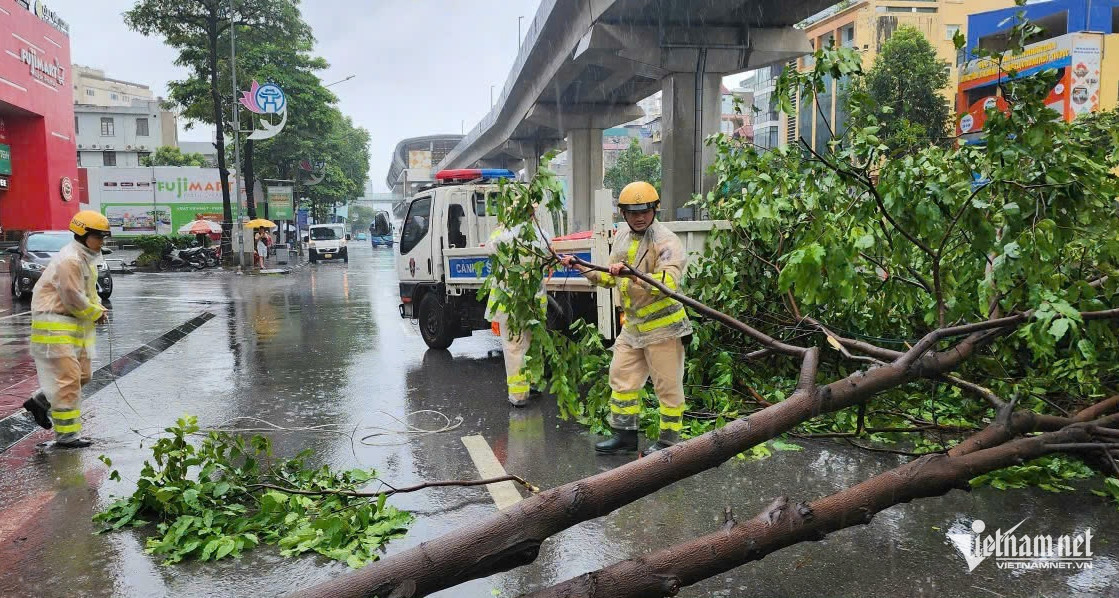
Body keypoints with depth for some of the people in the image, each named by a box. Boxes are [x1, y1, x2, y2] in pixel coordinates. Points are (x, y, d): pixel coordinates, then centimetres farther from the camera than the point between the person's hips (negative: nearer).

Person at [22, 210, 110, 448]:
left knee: (83, 374, 13)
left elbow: (89, 292, 20)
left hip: (74, 325, 10)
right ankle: (66, 435, -3)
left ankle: (41, 402, 28)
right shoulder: (69, 260, -19)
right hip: (55, 327, -10)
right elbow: (74, 299, -21)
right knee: (68, 379, -9)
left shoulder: (86, 259, 14)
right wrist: (97, 313, -7)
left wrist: (98, 308, 1)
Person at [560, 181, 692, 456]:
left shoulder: (666, 241, -15)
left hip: (663, 326, -8)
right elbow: (610, 278, 21)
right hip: (632, 325, 8)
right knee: (622, 378, 14)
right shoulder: (622, 240, 10)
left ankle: (669, 439, 17)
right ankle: (625, 435, 26)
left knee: (667, 385, 4)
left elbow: (668, 282, -30)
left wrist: (633, 275, -41)